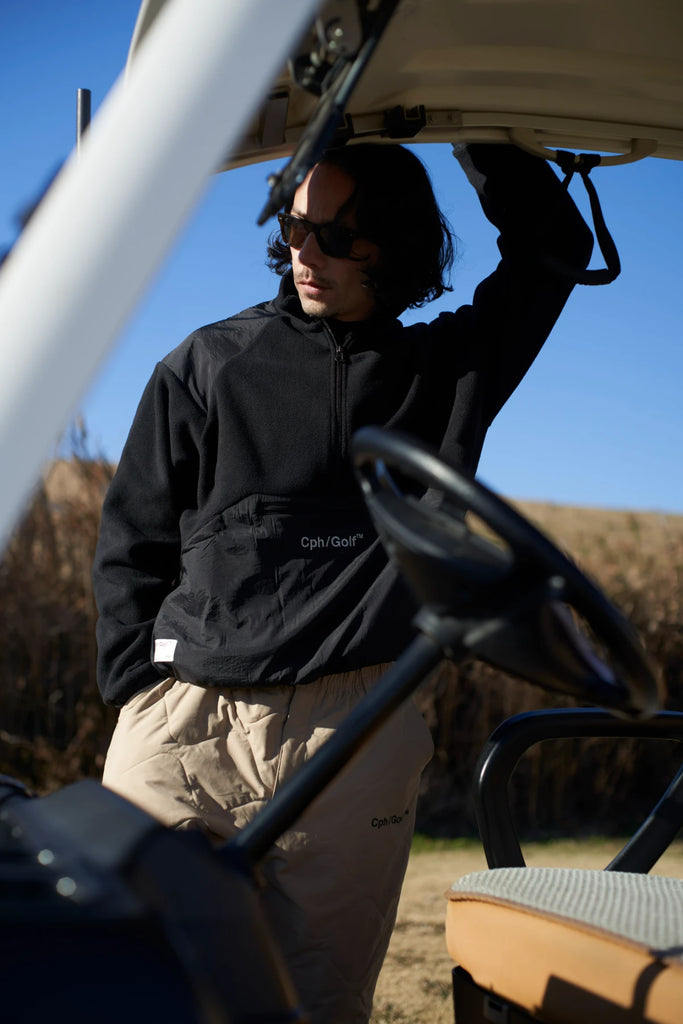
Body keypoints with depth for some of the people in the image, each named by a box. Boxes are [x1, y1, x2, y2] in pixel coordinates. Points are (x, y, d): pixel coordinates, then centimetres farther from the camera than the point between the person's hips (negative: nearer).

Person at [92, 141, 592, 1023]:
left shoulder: (446, 370, 16)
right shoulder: (208, 364, 13)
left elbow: (554, 246, 13)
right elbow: (130, 543, 14)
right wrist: (139, 689, 4)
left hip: (352, 740, 0)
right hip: (181, 725, 0)